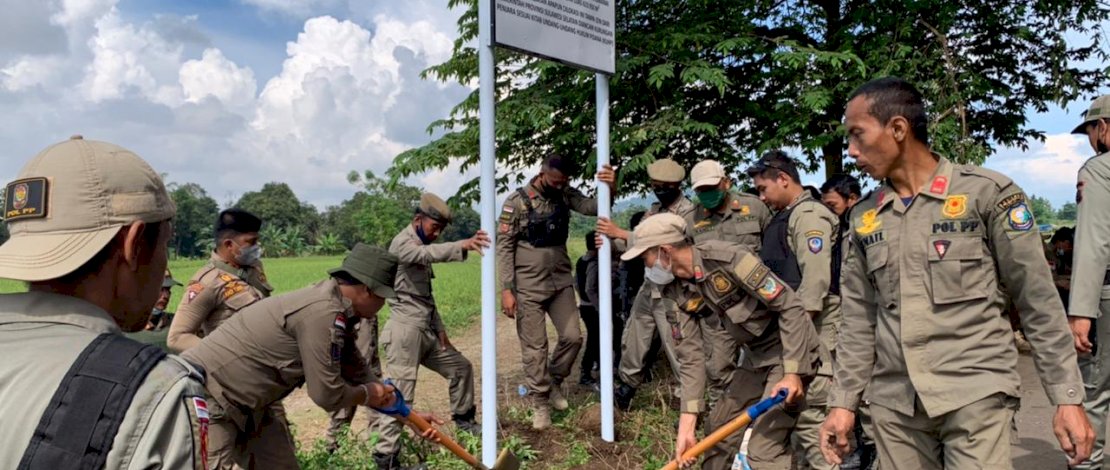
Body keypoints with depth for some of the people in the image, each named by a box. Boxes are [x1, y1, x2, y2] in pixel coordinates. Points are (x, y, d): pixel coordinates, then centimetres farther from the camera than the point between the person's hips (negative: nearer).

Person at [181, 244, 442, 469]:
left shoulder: (335, 311, 6)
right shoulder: (324, 312, -25)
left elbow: (359, 375, 17)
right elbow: (327, 394, -22)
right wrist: (369, 395, -3)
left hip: (243, 406, 10)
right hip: (204, 394, -10)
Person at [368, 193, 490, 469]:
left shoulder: (421, 246, 18)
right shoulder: (402, 243, -10)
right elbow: (428, 253, -35)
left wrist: (439, 328, 13)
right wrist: (462, 246, -52)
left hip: (426, 330, 9)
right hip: (406, 329, -9)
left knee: (461, 366, 19)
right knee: (400, 393, -11)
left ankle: (463, 419, 36)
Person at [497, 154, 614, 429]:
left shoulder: (565, 195, 2)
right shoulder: (517, 201, -11)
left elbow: (591, 207, -12)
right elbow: (504, 246, -9)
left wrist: (608, 189, -35)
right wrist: (506, 290, -14)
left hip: (561, 281, 4)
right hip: (529, 286, -4)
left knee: (572, 337, 5)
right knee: (534, 346, 2)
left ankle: (554, 381, 31)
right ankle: (540, 403, 17)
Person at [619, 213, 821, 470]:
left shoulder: (728, 258, -25)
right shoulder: (680, 288, -1)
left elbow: (791, 307, -21)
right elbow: (691, 354, -2)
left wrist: (793, 373, -25)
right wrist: (686, 424, -8)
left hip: (791, 352, -8)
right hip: (756, 355, 8)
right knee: (718, 425, 16)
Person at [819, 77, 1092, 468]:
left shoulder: (987, 193, -4)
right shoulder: (864, 217, 8)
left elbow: (1039, 304, -2)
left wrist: (1067, 397, -3)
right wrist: (843, 402, 8)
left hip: (976, 394, -4)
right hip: (893, 404, 4)